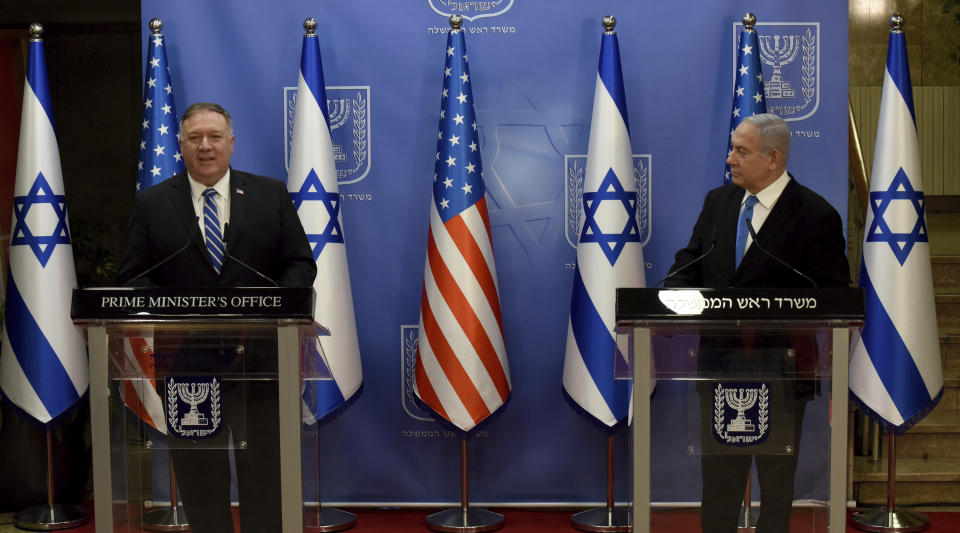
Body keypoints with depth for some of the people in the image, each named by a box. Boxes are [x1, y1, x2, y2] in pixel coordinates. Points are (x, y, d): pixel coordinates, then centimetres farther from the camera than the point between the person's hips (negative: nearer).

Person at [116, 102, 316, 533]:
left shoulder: (271, 195, 6)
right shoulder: (151, 204, 6)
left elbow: (300, 263, 5)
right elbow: (131, 278, 3)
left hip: (259, 357, 0)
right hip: (187, 363, 0)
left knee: (264, 475, 8)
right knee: (198, 479, 9)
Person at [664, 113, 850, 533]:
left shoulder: (815, 215, -10)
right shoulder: (718, 201, 6)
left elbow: (833, 295, -10)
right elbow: (689, 265, 8)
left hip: (778, 371, -4)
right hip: (719, 364, 5)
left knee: (777, 480, 11)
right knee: (718, 475, 14)